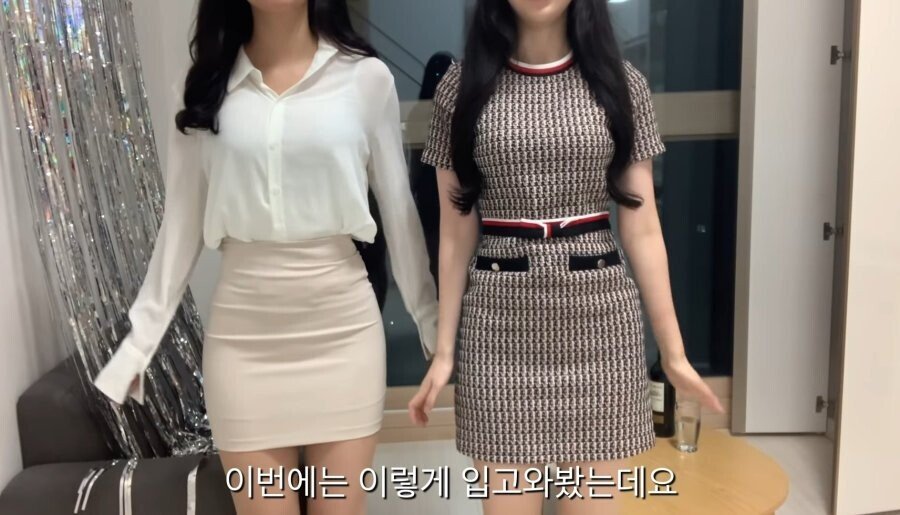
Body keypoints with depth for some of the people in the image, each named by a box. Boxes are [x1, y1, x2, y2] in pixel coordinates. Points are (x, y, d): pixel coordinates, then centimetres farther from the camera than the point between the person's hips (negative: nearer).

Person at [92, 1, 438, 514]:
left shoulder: (366, 76, -1)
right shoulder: (210, 83, 5)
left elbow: (399, 212, 3)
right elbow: (182, 224, 6)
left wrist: (432, 320, 6)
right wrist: (139, 340, 5)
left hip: (342, 324, -1)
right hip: (243, 331, 2)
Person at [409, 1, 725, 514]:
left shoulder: (621, 82, 3)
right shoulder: (464, 85, 2)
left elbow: (642, 226, 3)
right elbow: (456, 232, 3)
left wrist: (673, 350, 3)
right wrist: (444, 349, 3)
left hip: (599, 316, 1)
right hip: (501, 322, 0)